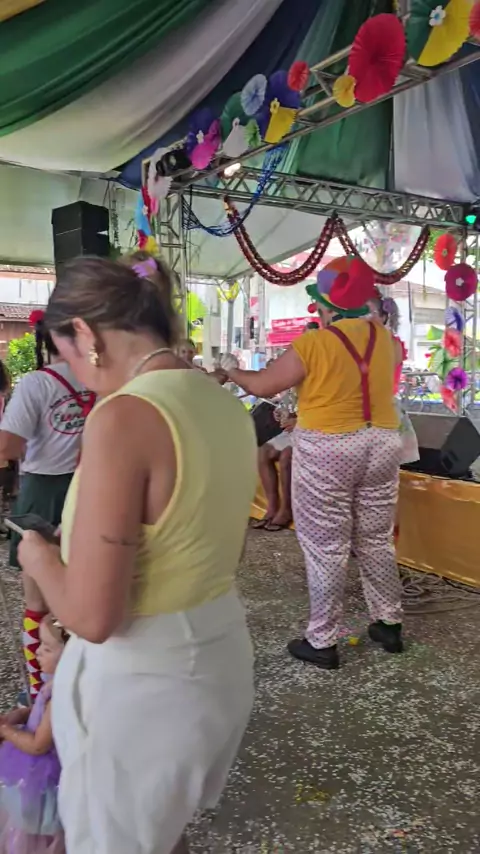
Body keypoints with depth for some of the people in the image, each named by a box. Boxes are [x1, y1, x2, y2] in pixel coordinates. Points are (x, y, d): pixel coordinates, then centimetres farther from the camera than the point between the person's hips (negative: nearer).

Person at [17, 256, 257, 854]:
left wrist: (38, 558, -5)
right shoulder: (226, 403, 0)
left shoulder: (123, 417, -25)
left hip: (140, 682, -7)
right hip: (219, 657, 8)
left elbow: (92, 617, -25)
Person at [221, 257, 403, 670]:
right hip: (382, 443, 6)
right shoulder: (384, 338, 3)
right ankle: (389, 624, 28)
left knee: (326, 548, 2)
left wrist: (232, 371, 13)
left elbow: (264, 385, -5)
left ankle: (322, 642, 11)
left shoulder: (313, 344, -14)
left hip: (327, 450, -6)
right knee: (377, 540, 17)